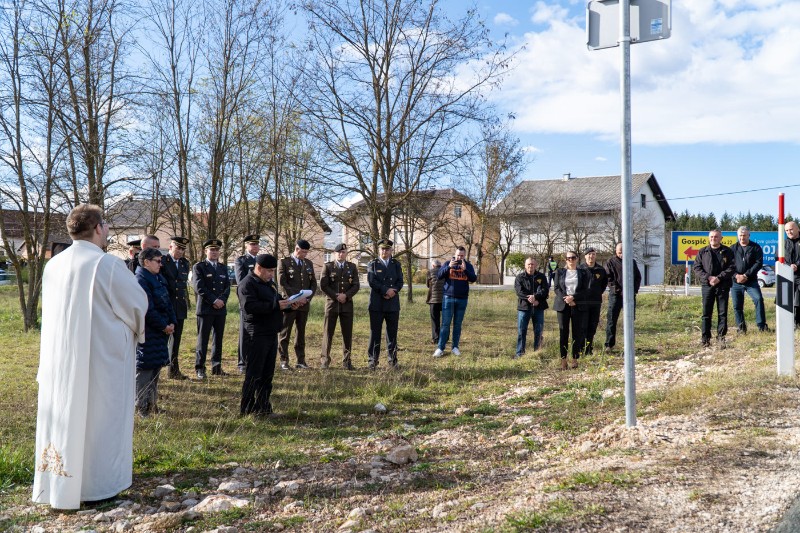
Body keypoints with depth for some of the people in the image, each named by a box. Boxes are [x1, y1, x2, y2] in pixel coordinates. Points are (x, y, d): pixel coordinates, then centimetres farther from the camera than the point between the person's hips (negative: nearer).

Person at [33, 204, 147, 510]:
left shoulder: (53, 265, 3)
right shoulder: (106, 264, -16)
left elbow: (51, 308, 15)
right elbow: (137, 302, -8)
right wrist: (134, 329, 12)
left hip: (59, 355, 6)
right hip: (101, 356, -6)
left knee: (62, 415, 15)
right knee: (99, 416, 6)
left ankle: (56, 484, 26)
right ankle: (97, 485, 16)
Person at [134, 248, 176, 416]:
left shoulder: (159, 279, 13)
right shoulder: (140, 280, -16)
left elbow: (167, 302, 14)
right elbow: (148, 310, -20)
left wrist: (171, 323, 1)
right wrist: (164, 326, -14)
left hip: (161, 332, 9)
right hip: (147, 332, -9)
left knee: (156, 366, 14)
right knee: (145, 368, -1)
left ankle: (152, 403, 25)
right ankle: (142, 407, 8)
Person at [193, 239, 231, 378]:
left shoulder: (223, 268, 17)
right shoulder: (199, 267, 1)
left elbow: (227, 287, 10)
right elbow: (199, 287, -9)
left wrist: (222, 300, -8)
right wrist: (214, 301, -14)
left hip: (221, 309, 5)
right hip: (205, 308, -5)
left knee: (218, 338, 7)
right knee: (203, 339, -2)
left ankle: (216, 366, 14)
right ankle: (200, 368, 3)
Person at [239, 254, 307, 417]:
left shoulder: (269, 282, 18)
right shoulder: (247, 284, -12)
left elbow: (276, 301, 25)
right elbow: (249, 306, -25)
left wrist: (290, 303, 4)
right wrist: (275, 305, -25)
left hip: (271, 334, 9)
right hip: (256, 336, -9)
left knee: (267, 374, 13)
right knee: (254, 374, -3)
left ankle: (264, 408, 21)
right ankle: (247, 409, 6)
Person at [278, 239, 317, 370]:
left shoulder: (309, 264, 14)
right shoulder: (284, 262, -2)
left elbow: (313, 283, 13)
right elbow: (282, 283, -9)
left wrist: (308, 297, -3)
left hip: (304, 304, 5)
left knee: (301, 333, 9)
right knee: (285, 333, 0)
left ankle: (301, 360, 13)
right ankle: (284, 361, 5)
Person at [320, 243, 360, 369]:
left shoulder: (352, 267, 10)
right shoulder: (328, 266, 4)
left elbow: (356, 285, 4)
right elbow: (323, 285, -2)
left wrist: (346, 295, -11)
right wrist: (336, 296, -10)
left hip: (347, 304, 2)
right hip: (331, 303, -2)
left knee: (347, 333, 2)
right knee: (328, 332, 0)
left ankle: (346, 360, 10)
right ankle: (325, 360, 8)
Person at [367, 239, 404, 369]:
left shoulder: (396, 264, 14)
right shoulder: (373, 264, 6)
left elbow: (400, 282, 4)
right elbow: (371, 281, -7)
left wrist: (393, 291, -14)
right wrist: (386, 290, -15)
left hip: (393, 304, 2)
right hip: (377, 304, -2)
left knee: (392, 333, 5)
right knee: (375, 333, 0)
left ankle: (393, 360, 12)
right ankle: (373, 360, 6)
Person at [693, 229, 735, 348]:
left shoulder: (727, 252, 6)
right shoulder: (702, 252, 8)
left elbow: (732, 267, -1)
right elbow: (696, 268, 3)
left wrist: (719, 278, -14)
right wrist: (708, 277, -12)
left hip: (723, 286, 0)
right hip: (707, 286, 0)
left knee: (723, 313, 3)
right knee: (706, 313, 0)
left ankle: (721, 336, 11)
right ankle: (705, 338, 4)